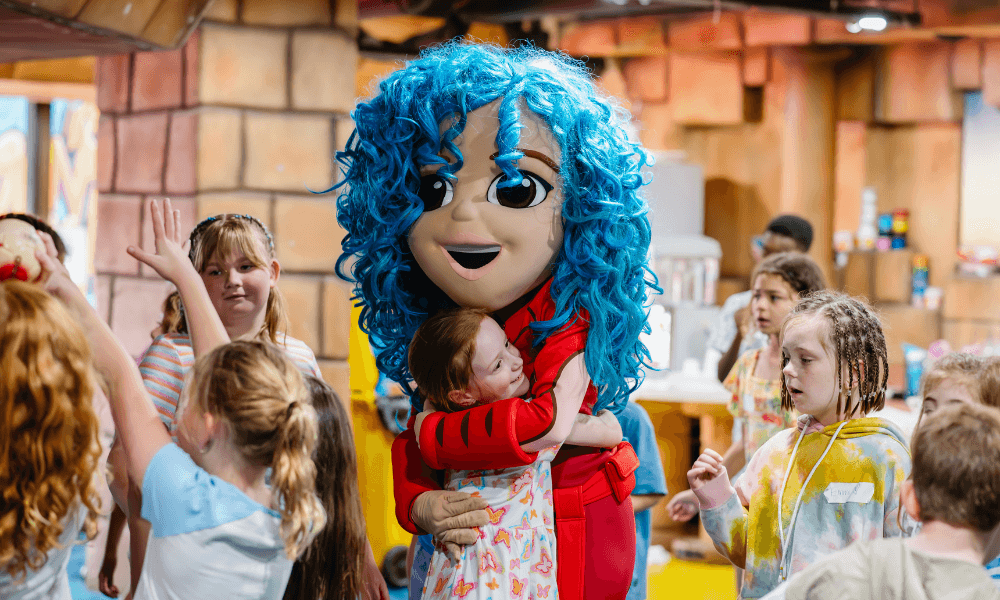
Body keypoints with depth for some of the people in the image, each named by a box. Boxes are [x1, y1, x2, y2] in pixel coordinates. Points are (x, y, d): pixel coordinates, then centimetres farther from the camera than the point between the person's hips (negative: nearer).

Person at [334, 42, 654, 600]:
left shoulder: (567, 323, -20)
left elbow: (548, 423, -35)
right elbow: (412, 439, 1)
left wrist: (436, 435, -23)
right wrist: (418, 503, -22)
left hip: (574, 532, -5)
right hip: (483, 529, 5)